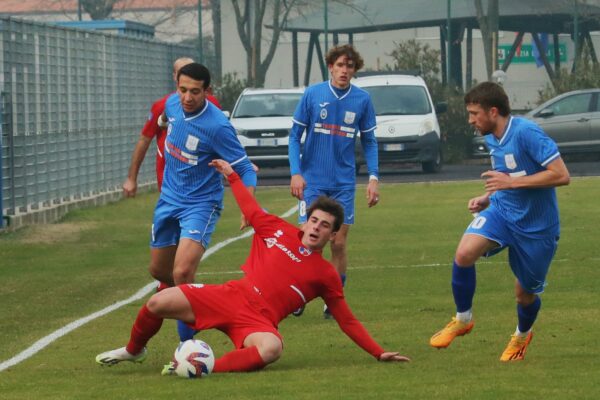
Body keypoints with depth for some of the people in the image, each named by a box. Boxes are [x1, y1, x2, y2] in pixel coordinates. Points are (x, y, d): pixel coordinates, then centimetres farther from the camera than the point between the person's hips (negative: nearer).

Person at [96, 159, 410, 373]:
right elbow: (251, 210, 29)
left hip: (258, 321, -3)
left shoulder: (326, 275, 7)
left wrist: (378, 353, 4)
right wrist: (232, 176, 34)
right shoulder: (278, 230, 12)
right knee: (159, 303, -14)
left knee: (271, 349, -41)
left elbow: (347, 321, 10)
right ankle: (134, 351, 16)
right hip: (229, 296, 3)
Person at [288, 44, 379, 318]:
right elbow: (295, 136, 0)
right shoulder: (312, 95, -5)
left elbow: (369, 141, 8)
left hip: (344, 183, 1)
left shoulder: (362, 100, 0)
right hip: (313, 180, -1)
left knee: (339, 244, 2)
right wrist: (295, 173, -10)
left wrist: (373, 177, -2)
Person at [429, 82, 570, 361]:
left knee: (525, 294, 10)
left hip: (537, 226, -6)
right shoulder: (491, 138, 3)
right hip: (502, 211, 6)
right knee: (464, 254, -23)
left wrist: (511, 182, -26)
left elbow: (561, 175, -27)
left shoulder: (526, 133, -23)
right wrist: (488, 198, 4)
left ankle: (522, 335, 44)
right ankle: (462, 320, -1)